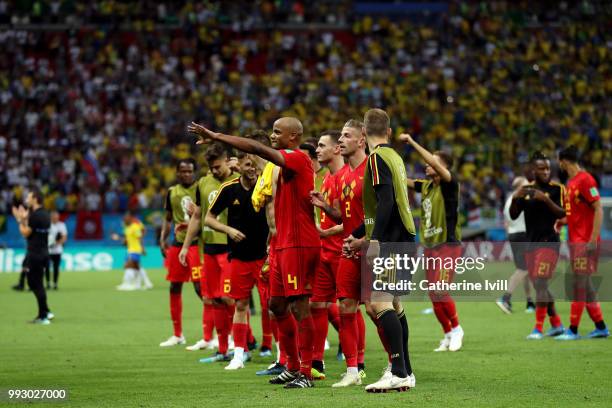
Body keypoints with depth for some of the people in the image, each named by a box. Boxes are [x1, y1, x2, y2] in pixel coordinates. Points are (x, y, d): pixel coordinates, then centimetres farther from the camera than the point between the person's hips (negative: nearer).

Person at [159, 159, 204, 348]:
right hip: (177, 244, 6)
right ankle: (177, 335, 21)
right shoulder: (172, 192, 11)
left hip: (196, 242, -6)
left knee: (200, 287, -14)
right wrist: (163, 239, 7)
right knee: (174, 287, 10)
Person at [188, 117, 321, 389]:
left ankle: (305, 374, -8)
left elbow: (257, 149, -25)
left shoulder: (297, 159, -13)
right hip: (286, 244, 11)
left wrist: (215, 136, -23)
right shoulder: (290, 161, 18)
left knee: (299, 306, -9)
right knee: (277, 305, 14)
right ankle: (293, 367, 22)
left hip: (298, 244, -11)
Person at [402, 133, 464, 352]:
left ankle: (456, 328, 4)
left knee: (440, 291, -16)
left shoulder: (450, 184, -10)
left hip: (448, 245, -7)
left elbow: (435, 164, -26)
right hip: (430, 247, 7)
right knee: (434, 295, 6)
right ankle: (448, 335, 17)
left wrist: (412, 143, -26)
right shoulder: (426, 185, 11)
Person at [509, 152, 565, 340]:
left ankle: (538, 329, -14)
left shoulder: (556, 189, -4)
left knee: (540, 283, -14)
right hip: (531, 243, 6)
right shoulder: (526, 190, 10)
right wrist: (515, 199, -9)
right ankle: (556, 324, 25)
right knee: (540, 286, 11)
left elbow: (563, 214, -12)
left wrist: (546, 199, -23)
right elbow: (514, 215, 10)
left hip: (549, 242, -6)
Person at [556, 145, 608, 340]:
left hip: (585, 241, -9)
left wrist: (593, 239, -21)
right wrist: (563, 221, 6)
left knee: (580, 283, -8)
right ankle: (601, 327, 16)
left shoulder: (585, 180, -12)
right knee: (585, 285, 11)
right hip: (575, 241, 9)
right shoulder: (570, 182, 16)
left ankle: (573, 330, -7)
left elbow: (598, 209, -17)